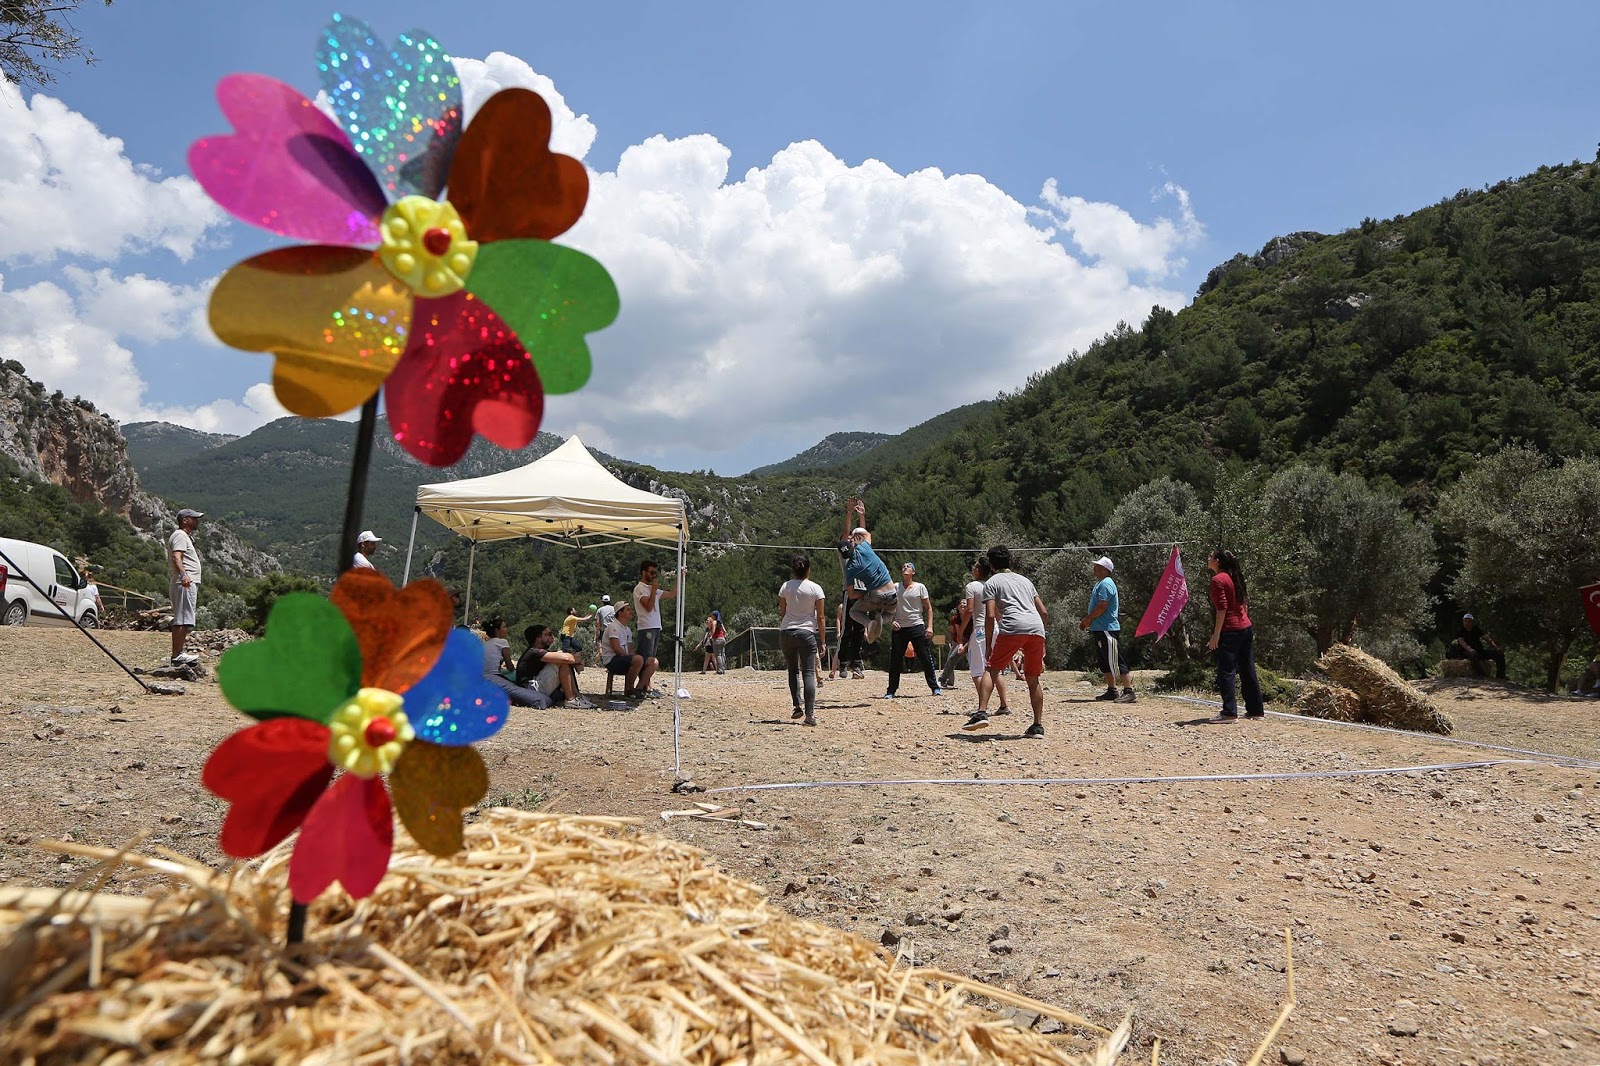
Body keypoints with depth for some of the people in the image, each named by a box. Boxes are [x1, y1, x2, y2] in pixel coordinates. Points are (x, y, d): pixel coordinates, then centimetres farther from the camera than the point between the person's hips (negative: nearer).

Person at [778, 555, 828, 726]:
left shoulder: (785, 586, 4)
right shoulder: (815, 588, -3)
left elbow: (782, 613, 8)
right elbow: (821, 617, -3)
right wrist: (822, 641, 2)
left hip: (786, 632, 3)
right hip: (807, 633, -3)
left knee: (793, 669, 18)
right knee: (809, 673, -2)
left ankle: (797, 706, 10)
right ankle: (809, 714, -9)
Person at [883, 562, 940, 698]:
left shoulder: (920, 587, 1)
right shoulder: (895, 587, 6)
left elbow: (928, 608, 2)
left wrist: (929, 626, -6)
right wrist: (892, 621, -5)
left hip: (917, 626, -2)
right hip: (900, 628, 2)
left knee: (925, 658, 0)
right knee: (895, 660, 2)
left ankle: (935, 687, 10)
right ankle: (891, 691, 10)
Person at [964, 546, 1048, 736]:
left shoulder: (991, 582, 13)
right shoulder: (1025, 580, 29)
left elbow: (990, 616, -1)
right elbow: (1044, 613, 24)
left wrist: (988, 646, 3)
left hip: (1012, 628, -5)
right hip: (1037, 629, 5)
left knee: (991, 669, 5)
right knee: (1033, 679, 14)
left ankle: (982, 713, -10)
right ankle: (1038, 727, 13)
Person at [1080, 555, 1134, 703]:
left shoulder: (1106, 584, -14)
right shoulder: (1099, 583, 18)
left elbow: (1102, 606, -22)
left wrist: (1088, 619, -11)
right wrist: (1087, 621, 13)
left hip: (1108, 629, -11)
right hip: (1099, 629, 11)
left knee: (1115, 661, -10)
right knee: (1105, 662, 15)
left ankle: (1129, 691, -9)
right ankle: (1111, 691, 22)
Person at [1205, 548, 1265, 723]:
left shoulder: (1218, 579, -11)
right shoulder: (1234, 578, 14)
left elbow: (1222, 609, -17)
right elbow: (1241, 604, 18)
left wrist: (1216, 635, -17)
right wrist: (1250, 630, 23)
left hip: (1229, 631, -9)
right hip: (1246, 628, 9)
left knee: (1226, 672, -5)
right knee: (1247, 671, 13)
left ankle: (1229, 713, -7)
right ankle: (1256, 710, 19)